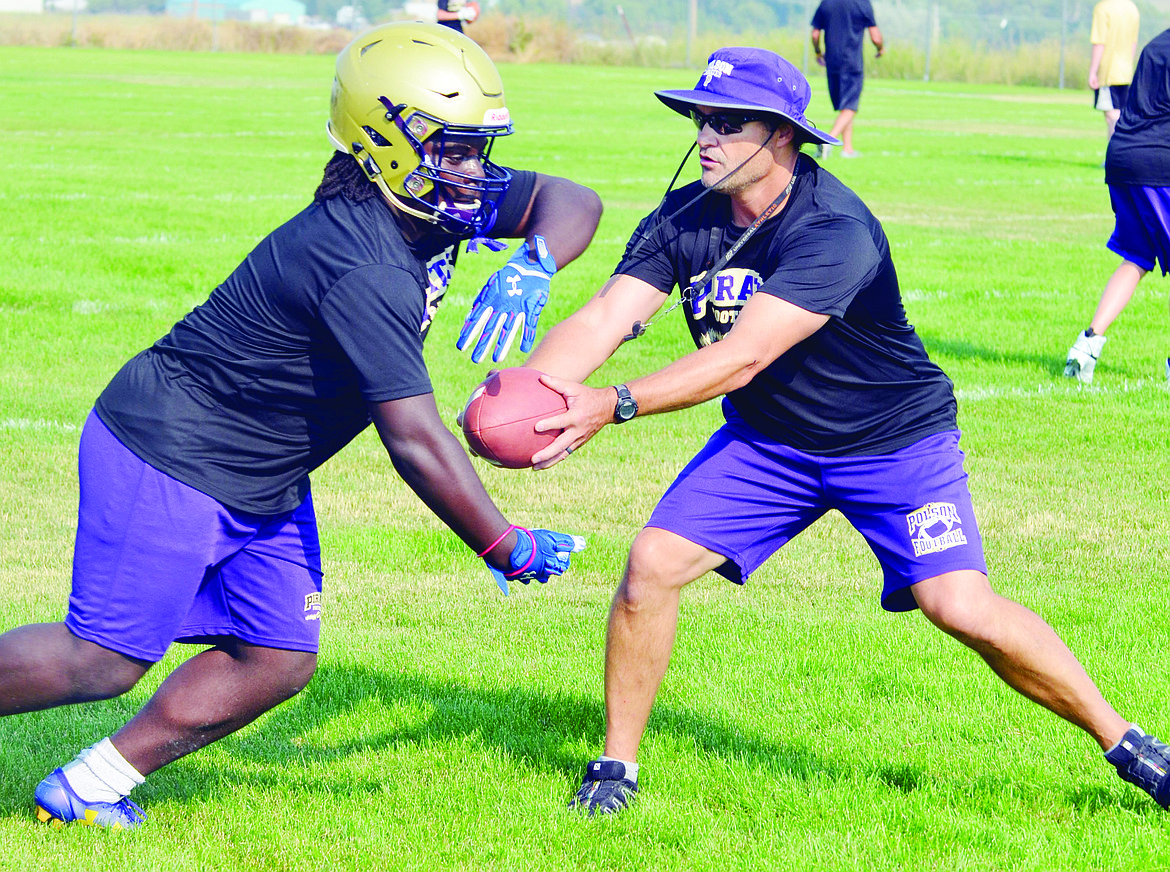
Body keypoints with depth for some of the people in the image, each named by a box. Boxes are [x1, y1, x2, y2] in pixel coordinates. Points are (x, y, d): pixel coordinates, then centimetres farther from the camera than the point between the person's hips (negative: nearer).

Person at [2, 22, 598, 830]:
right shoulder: (364, 269, -31)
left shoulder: (434, 203, -4)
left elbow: (573, 201, 4)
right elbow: (416, 441, -30)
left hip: (264, 484, 10)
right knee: (105, 662, -7)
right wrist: (508, 550, -21)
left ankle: (88, 786, 16)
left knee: (277, 661, 8)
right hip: (171, 459, -10)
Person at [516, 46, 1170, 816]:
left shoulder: (833, 231, -31)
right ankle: (617, 764, 7)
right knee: (652, 565, -11)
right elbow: (604, 320, -19)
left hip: (895, 440, -5)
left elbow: (741, 359, -38)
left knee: (961, 605, -18)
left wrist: (614, 405, -46)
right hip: (767, 441, 5)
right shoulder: (683, 220, -10)